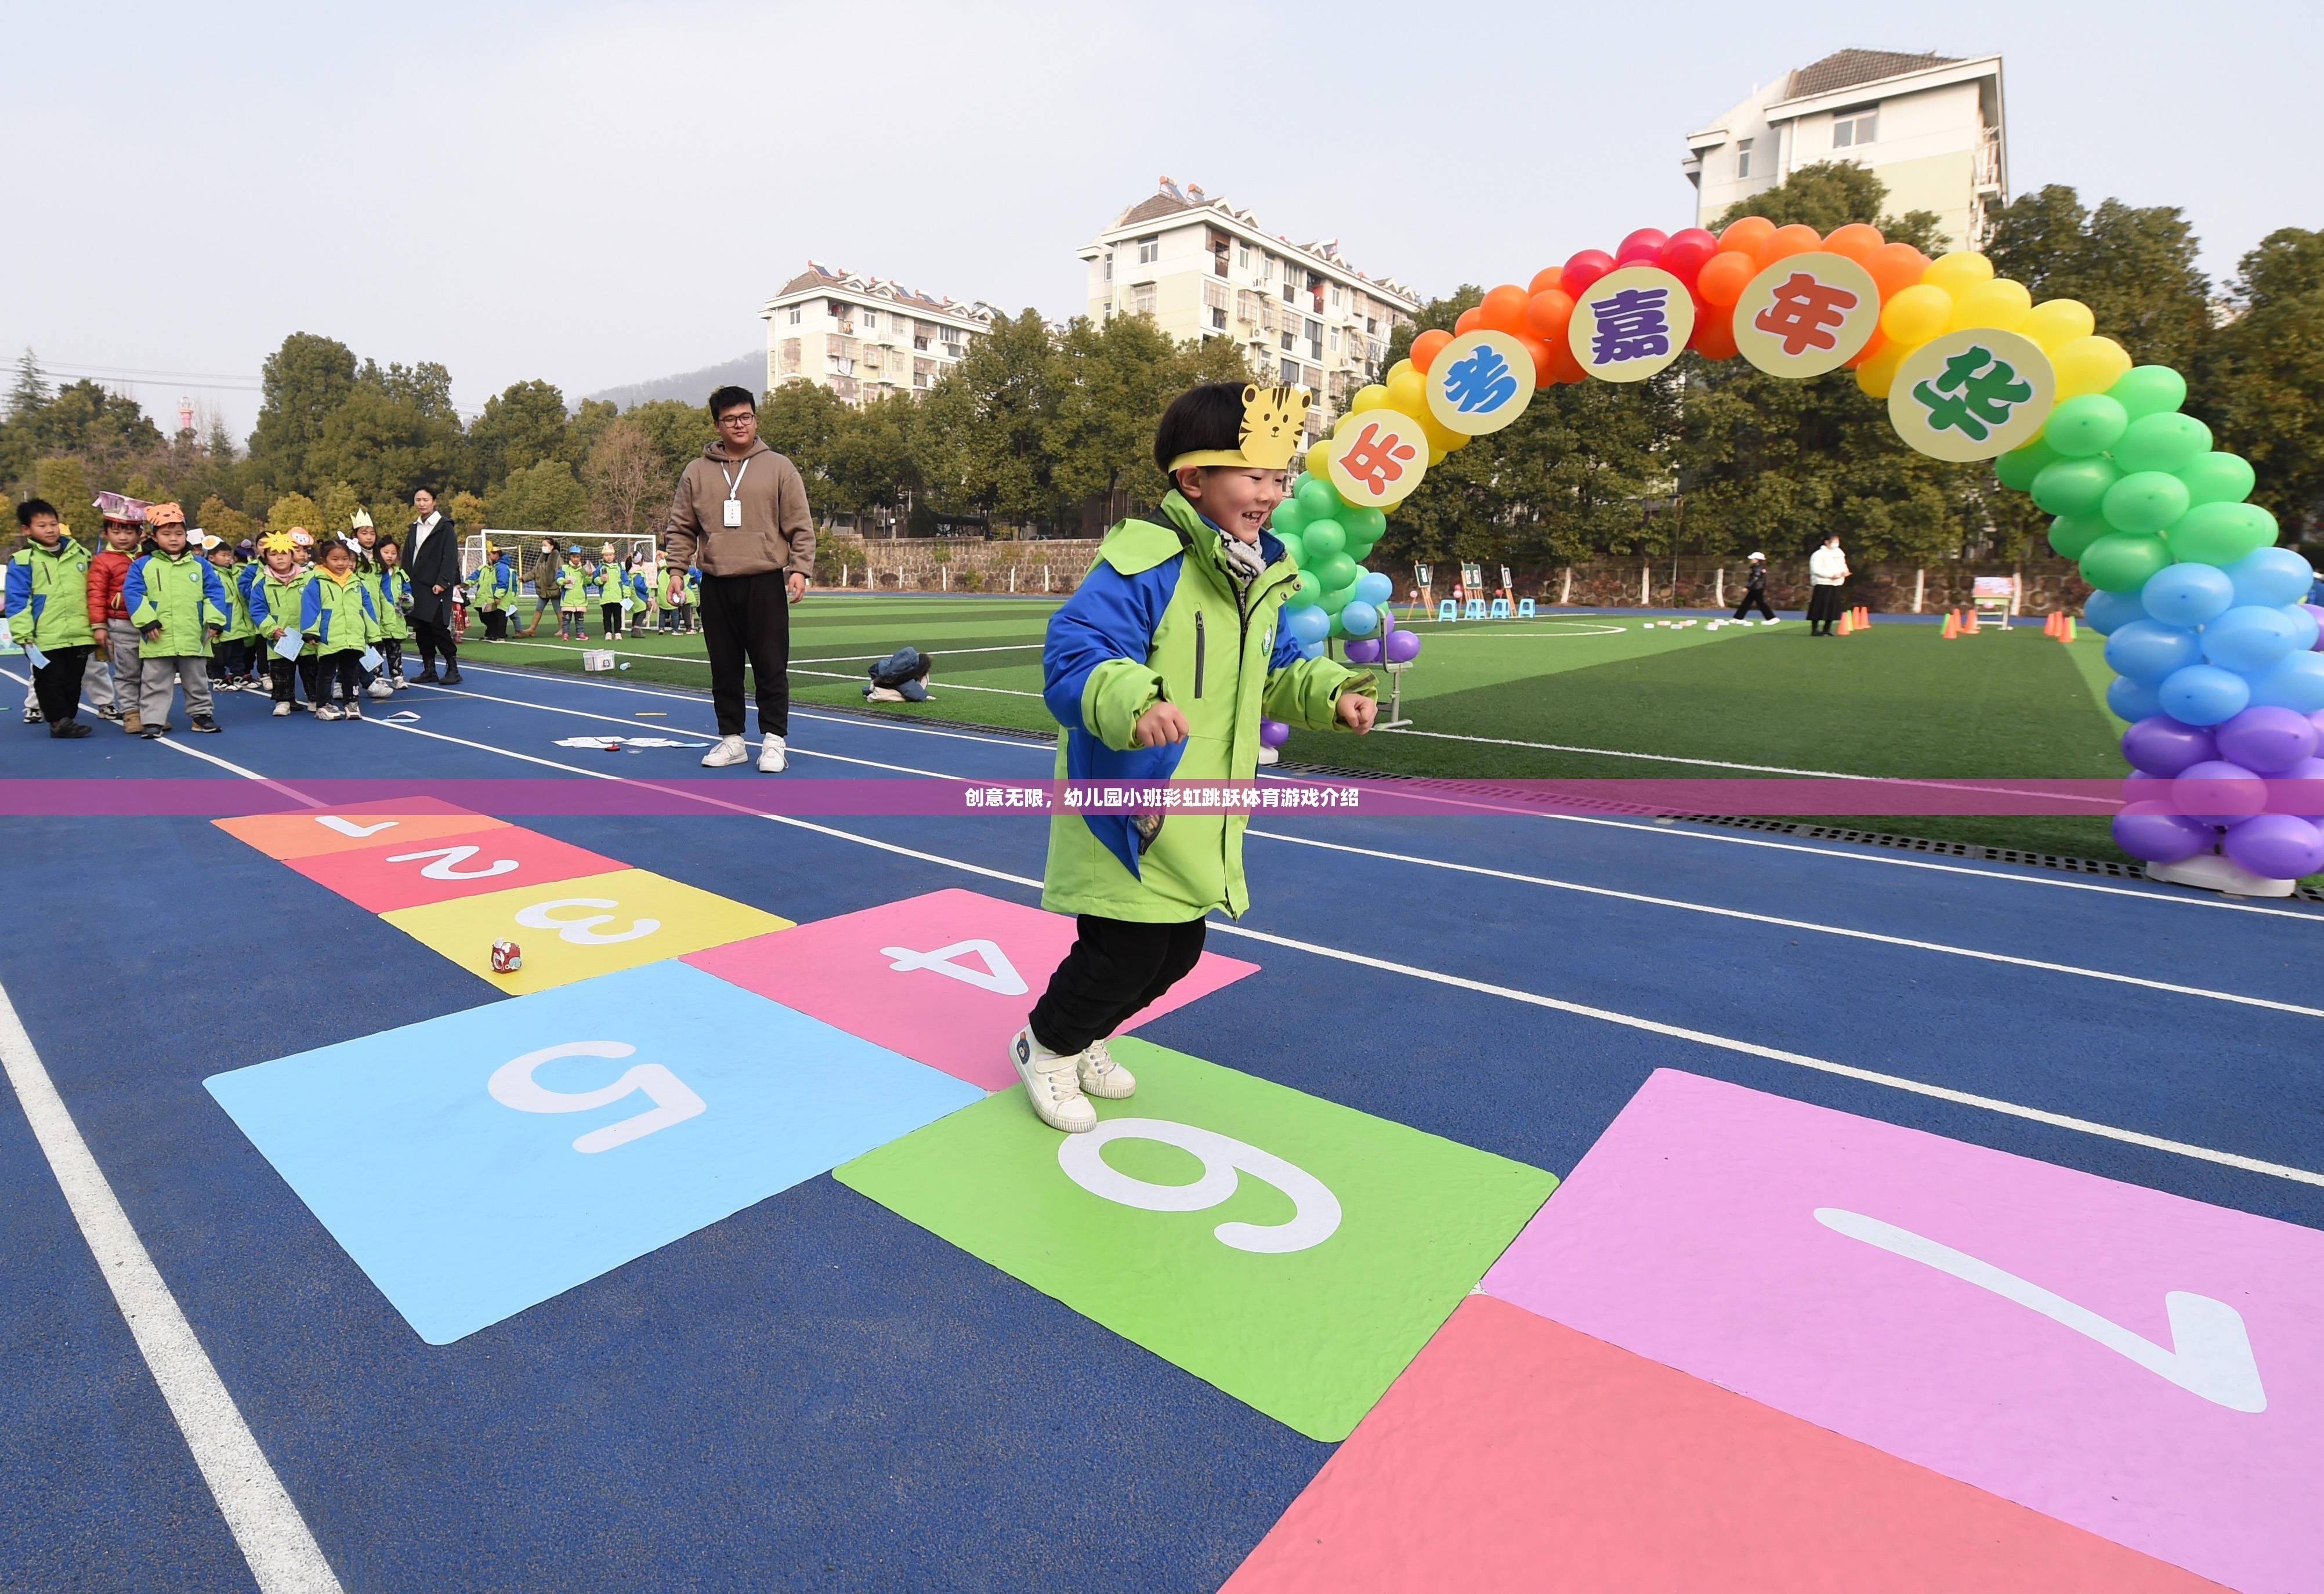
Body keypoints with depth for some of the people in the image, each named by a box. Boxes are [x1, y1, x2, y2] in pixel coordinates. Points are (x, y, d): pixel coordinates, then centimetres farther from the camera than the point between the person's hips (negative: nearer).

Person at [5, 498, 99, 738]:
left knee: (74, 682, 11)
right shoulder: (23, 561, -2)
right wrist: (23, 635, -13)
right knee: (51, 681, 1)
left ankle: (68, 720, 21)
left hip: (80, 635, 4)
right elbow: (16, 600, -5)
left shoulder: (80, 554, 11)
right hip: (45, 638, -3)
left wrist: (97, 626, 14)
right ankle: (58, 720, 8)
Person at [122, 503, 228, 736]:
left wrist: (214, 621, -5)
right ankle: (152, 720, 9)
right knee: (155, 683, 4)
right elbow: (132, 593, -3)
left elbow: (215, 592, 5)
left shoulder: (200, 565, 7)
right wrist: (147, 621, -13)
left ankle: (201, 715, 25)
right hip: (158, 641, -1)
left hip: (194, 639, 1)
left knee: (197, 681, 13)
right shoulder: (143, 565, 1)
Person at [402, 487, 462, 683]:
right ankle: (429, 670, 12)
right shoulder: (414, 528, 18)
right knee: (421, 630, 6)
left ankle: (453, 669, -2)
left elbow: (450, 558, -10)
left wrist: (442, 582, -17)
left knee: (439, 627, -9)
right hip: (415, 588, 7)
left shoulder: (445, 527, -2)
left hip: (436, 588, -7)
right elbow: (407, 558, 18)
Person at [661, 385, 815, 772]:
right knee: (725, 669, 7)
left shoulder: (779, 468, 5)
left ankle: (773, 741, 5)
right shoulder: (697, 472, 10)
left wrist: (800, 570, -7)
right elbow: (680, 528, 13)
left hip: (766, 584, -3)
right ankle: (731, 740, 17)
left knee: (771, 667, -2)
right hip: (716, 585, 3)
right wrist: (677, 568, 2)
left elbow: (800, 527, 2)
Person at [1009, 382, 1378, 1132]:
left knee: (1176, 956, 18)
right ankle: (1047, 1045, 30)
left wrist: (1332, 693, 4)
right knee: (1126, 955, -2)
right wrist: (1133, 704, -47)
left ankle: (1084, 1039, 45)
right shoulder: (1142, 564, -20)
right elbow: (1074, 656, -29)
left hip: (1198, 824, 9)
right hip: (1125, 811, -9)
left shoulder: (1261, 576, 9)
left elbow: (1276, 669, 21)